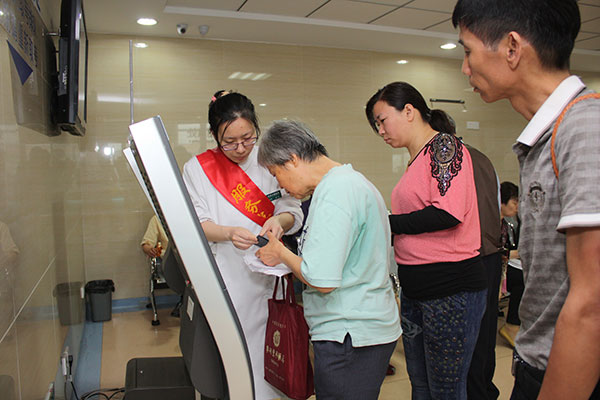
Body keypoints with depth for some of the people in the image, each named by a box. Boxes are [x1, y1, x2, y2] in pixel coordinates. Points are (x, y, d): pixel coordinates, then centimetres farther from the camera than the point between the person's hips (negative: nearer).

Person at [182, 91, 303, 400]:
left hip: (265, 274, 2)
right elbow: (194, 224, -4)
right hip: (221, 279, -1)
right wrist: (229, 233, -24)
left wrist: (279, 220, -18)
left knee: (262, 357, 5)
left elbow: (294, 211, 5)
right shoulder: (197, 168, 1)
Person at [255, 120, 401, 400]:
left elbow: (322, 280, -25)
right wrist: (288, 256, 11)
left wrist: (281, 254, -8)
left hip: (349, 337, -10)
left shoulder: (333, 193, -20)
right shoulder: (352, 180, 12)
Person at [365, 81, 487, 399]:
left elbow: (447, 213, -22)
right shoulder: (416, 161, 15)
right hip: (416, 289, 9)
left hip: (451, 289, -9)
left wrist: (385, 224, -15)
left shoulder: (445, 146, -9)